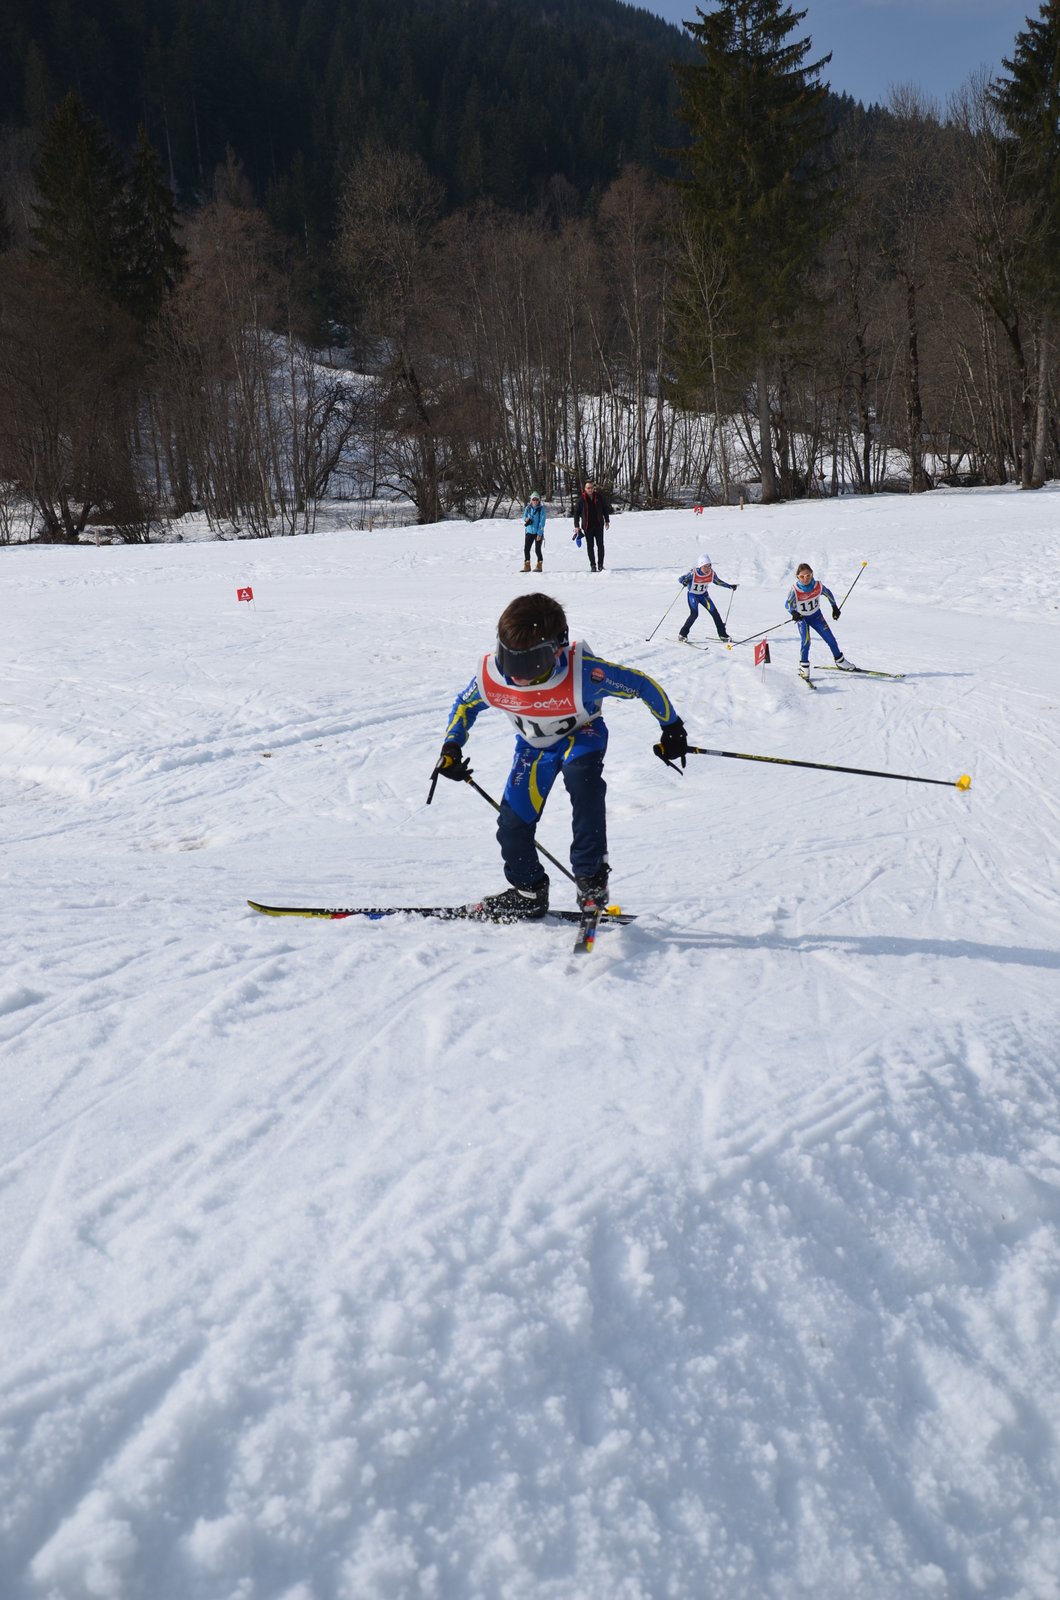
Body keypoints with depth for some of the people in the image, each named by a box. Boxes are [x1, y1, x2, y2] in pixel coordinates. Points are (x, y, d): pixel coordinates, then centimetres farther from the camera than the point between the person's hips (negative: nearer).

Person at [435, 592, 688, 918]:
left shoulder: (583, 673, -39)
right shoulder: (490, 676, -27)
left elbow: (642, 684, -25)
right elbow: (464, 705, -3)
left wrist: (671, 728, -15)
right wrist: (451, 747, -14)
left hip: (580, 735, -4)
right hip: (533, 745, 4)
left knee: (581, 776, -36)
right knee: (513, 822, -4)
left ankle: (591, 875, -24)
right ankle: (528, 891, 24)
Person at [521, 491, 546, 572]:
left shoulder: (541, 509, -6)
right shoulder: (528, 508, 5)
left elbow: (542, 522, -9)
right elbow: (524, 517, 15)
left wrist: (539, 533, -15)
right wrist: (526, 519, -10)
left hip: (538, 532, -4)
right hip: (529, 531, 4)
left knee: (538, 550, -2)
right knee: (526, 549, 0)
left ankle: (539, 566, 9)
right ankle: (527, 566, 9)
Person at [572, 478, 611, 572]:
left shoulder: (599, 497, 1)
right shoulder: (581, 499, -4)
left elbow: (605, 508, 13)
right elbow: (576, 512, 1)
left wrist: (607, 521, 13)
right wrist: (576, 526, -3)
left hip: (599, 525, 1)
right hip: (587, 526, -1)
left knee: (600, 545, -1)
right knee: (590, 546, 2)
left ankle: (600, 564, 7)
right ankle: (593, 565, 9)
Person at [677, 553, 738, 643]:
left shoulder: (712, 573, -13)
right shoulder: (693, 573, -27)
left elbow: (718, 581, 7)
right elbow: (680, 579, -24)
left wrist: (730, 586, 7)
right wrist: (684, 582, -48)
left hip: (704, 595, 4)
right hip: (693, 595, -4)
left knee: (714, 612, -2)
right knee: (694, 614, -23)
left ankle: (722, 634, 12)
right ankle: (682, 634, -12)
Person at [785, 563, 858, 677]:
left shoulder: (818, 585, -18)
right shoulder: (794, 589, -27)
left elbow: (828, 593, 1)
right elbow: (788, 604, -33)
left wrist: (835, 607, 7)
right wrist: (794, 613, -54)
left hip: (816, 616, 3)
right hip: (802, 618, -3)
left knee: (830, 638, 6)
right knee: (806, 640, -23)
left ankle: (840, 661, 25)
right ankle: (804, 667, -6)